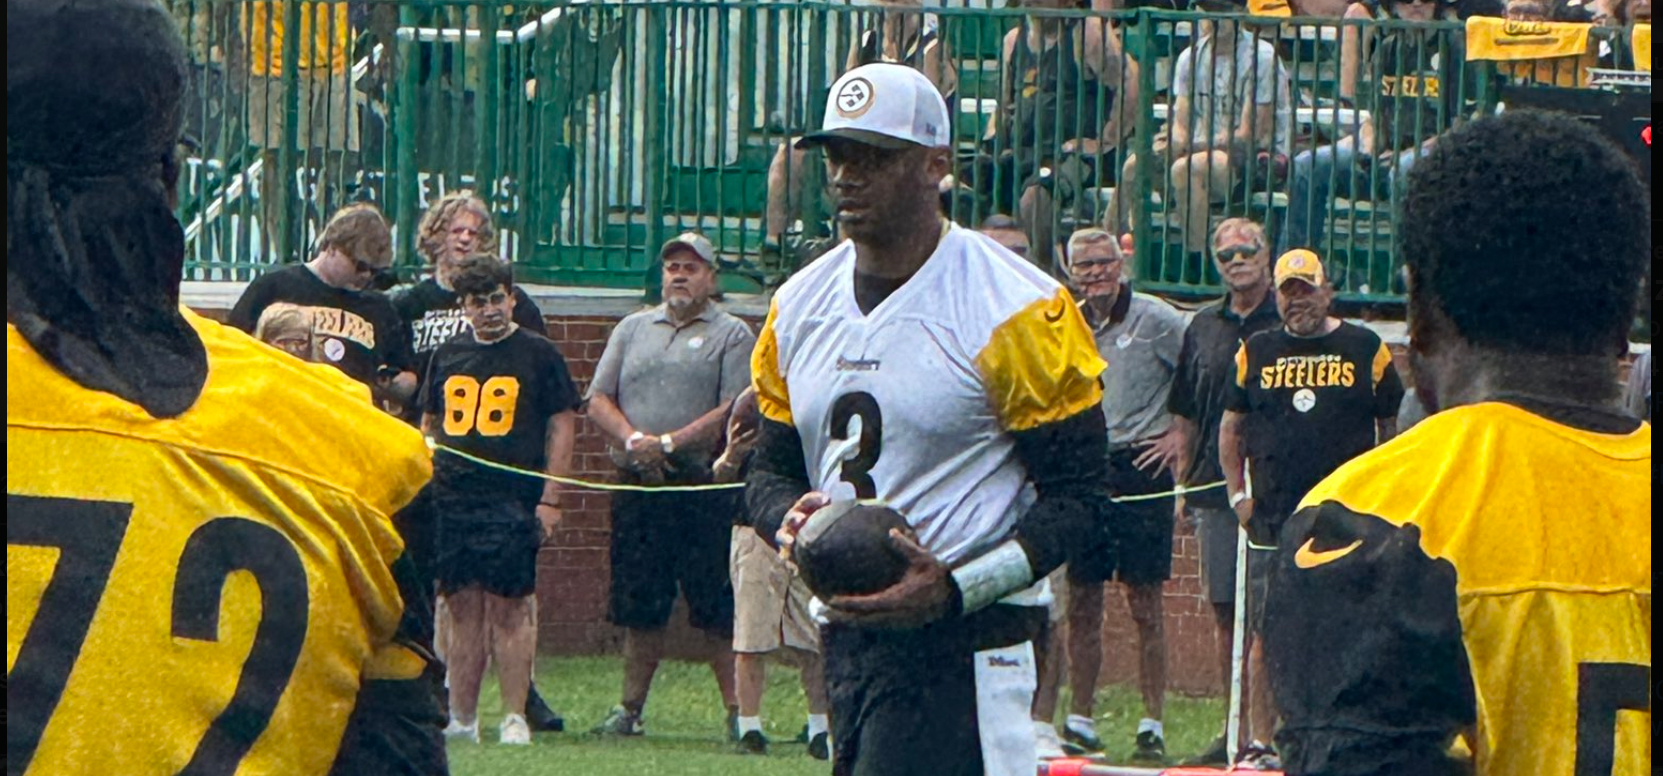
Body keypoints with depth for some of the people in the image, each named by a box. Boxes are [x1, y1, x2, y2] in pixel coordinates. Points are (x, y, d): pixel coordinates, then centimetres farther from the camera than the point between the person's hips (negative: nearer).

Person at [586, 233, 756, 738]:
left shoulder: (731, 335, 3)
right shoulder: (632, 329, 17)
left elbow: (735, 409, -8)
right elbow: (598, 401, 11)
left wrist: (669, 443, -15)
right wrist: (633, 439, -8)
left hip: (705, 488, -4)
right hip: (637, 487, 4)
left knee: (719, 610, -6)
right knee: (638, 606, 8)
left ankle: (736, 711, -4)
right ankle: (631, 709, 15)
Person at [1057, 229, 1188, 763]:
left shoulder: (1157, 321, -4)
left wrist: (1181, 434, -6)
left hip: (1140, 467, -5)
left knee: (1145, 603, -3)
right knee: (1081, 603, 6)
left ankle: (1152, 725, -1)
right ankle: (1080, 720, 12)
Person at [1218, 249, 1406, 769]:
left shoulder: (1365, 351, 5)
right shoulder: (1256, 353, 10)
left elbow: (1392, 429, 11)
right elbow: (1232, 428, 18)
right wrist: (1238, 495, 9)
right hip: (1272, 523, 2)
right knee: (1266, 634, 1)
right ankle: (1259, 742, 7)